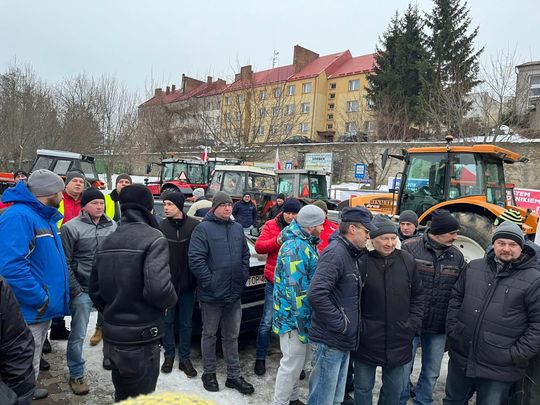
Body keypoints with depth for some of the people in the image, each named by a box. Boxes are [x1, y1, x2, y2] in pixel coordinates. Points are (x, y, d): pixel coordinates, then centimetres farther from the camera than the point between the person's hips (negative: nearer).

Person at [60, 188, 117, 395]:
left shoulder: (113, 226, 4)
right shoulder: (71, 227, -8)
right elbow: (65, 262, -8)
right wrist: (74, 289, -10)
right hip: (83, 290, -3)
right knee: (78, 335, 7)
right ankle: (76, 376, 24)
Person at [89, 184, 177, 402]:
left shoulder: (106, 242, 8)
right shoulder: (153, 238, -16)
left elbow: (95, 290, 11)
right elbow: (158, 289, -27)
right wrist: (172, 299, -7)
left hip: (111, 338, 7)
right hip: (140, 340, -7)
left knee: (122, 396, 25)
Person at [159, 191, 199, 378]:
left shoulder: (194, 226, -9)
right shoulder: (161, 227, -4)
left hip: (187, 284, -1)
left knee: (185, 323, 12)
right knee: (168, 321, 15)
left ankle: (184, 358, 26)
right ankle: (169, 355, 32)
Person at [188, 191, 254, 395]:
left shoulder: (238, 228, 9)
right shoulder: (203, 229, -9)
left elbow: (245, 256, 14)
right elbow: (195, 259, -16)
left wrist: (242, 279, 4)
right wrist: (210, 282, -17)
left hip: (234, 294, 5)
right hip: (211, 294, -5)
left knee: (232, 336, 15)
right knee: (209, 335, 12)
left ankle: (234, 376, 27)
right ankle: (209, 373, 30)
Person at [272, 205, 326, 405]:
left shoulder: (308, 244, 9)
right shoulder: (295, 248, -23)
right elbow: (297, 290, -26)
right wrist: (304, 323, -23)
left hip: (303, 313, 10)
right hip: (293, 315, -10)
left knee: (297, 360, 22)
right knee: (292, 363, 1)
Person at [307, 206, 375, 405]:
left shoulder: (353, 255, 12)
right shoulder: (335, 252, -19)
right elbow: (316, 294, -30)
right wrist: (339, 322, -21)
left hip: (343, 342, 9)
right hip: (329, 342, -9)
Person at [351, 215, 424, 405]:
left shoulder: (407, 260, -2)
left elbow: (418, 295, 9)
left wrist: (413, 323, 2)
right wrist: (358, 326, -10)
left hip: (399, 340, 4)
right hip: (367, 339, -3)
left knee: (394, 388, 21)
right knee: (363, 388, 13)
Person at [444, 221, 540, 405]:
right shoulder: (474, 267, 4)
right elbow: (456, 297, 12)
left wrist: (517, 355, -12)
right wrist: (452, 329, 4)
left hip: (499, 369, -4)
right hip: (460, 357, 4)